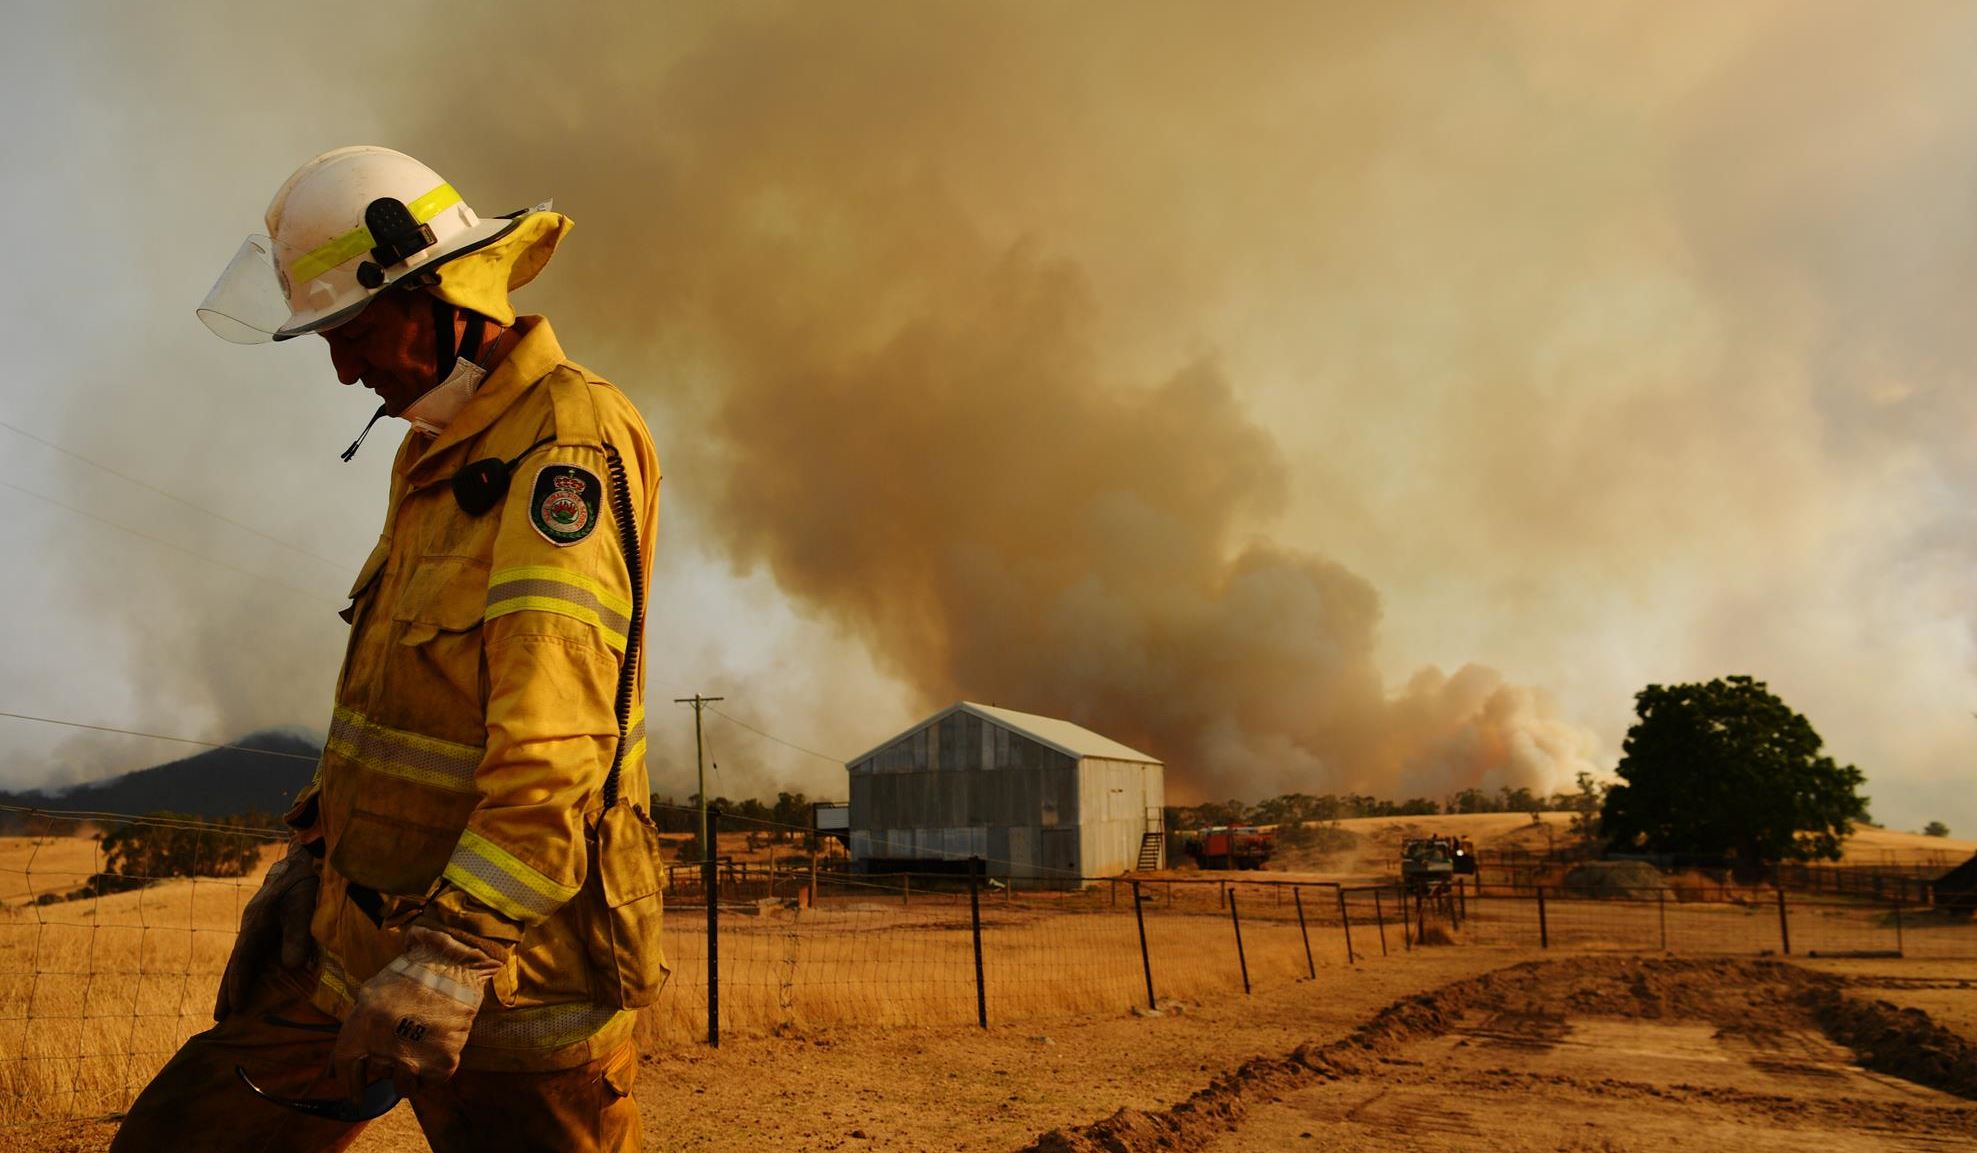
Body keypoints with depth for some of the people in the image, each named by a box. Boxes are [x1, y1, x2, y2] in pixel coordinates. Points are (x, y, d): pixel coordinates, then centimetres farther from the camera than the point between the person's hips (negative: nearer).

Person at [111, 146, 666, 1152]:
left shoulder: (570, 442, -18)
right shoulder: (436, 447, 13)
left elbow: (558, 738, -28)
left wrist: (455, 951, -32)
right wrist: (312, 846, 17)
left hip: (509, 956, -9)